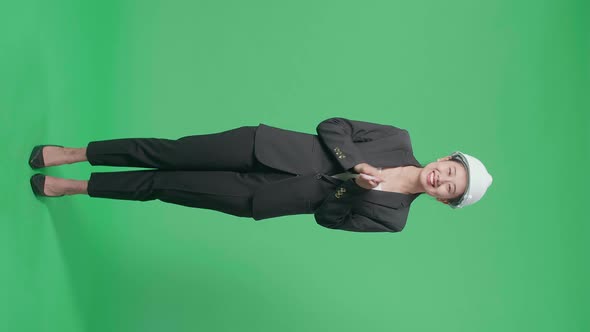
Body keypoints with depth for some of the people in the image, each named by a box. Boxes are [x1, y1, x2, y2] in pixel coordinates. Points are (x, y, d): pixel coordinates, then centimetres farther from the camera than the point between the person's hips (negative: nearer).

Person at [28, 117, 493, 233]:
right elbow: (331, 126, 3)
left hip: (259, 198, -1)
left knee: (166, 186, -5)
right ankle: (71, 153, 11)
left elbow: (329, 217, -1)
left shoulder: (391, 217, -1)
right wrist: (357, 166, -12)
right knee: (170, 153, -7)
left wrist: (356, 187, -16)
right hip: (271, 148, 1)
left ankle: (72, 186, 12)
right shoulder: (398, 140, 3)